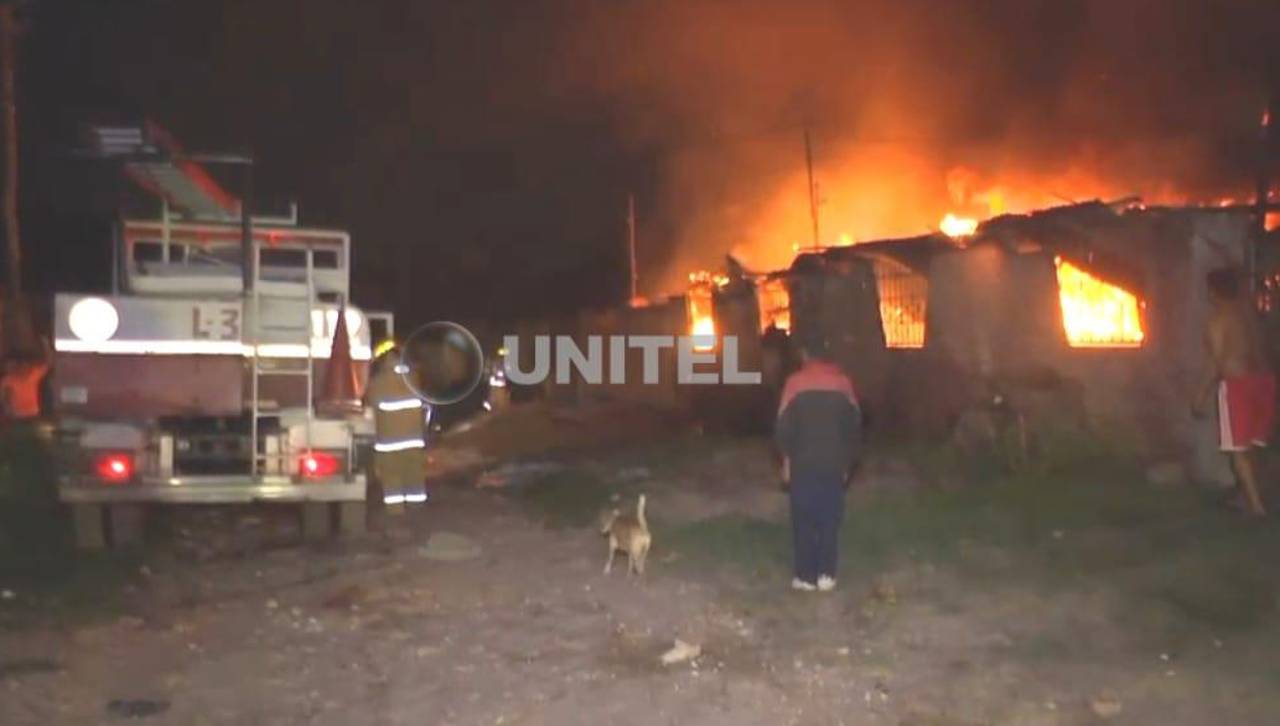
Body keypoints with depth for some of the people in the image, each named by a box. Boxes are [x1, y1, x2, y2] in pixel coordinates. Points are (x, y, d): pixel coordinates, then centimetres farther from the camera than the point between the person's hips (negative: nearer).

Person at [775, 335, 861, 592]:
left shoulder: (795, 382, -5)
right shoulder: (843, 382, 4)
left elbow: (785, 425, -7)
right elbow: (854, 426, 6)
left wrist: (786, 460, 2)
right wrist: (847, 462, 13)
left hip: (803, 462, -2)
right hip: (834, 463, 2)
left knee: (804, 519, 4)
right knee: (830, 518, 8)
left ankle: (806, 576, 5)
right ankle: (826, 575, 8)